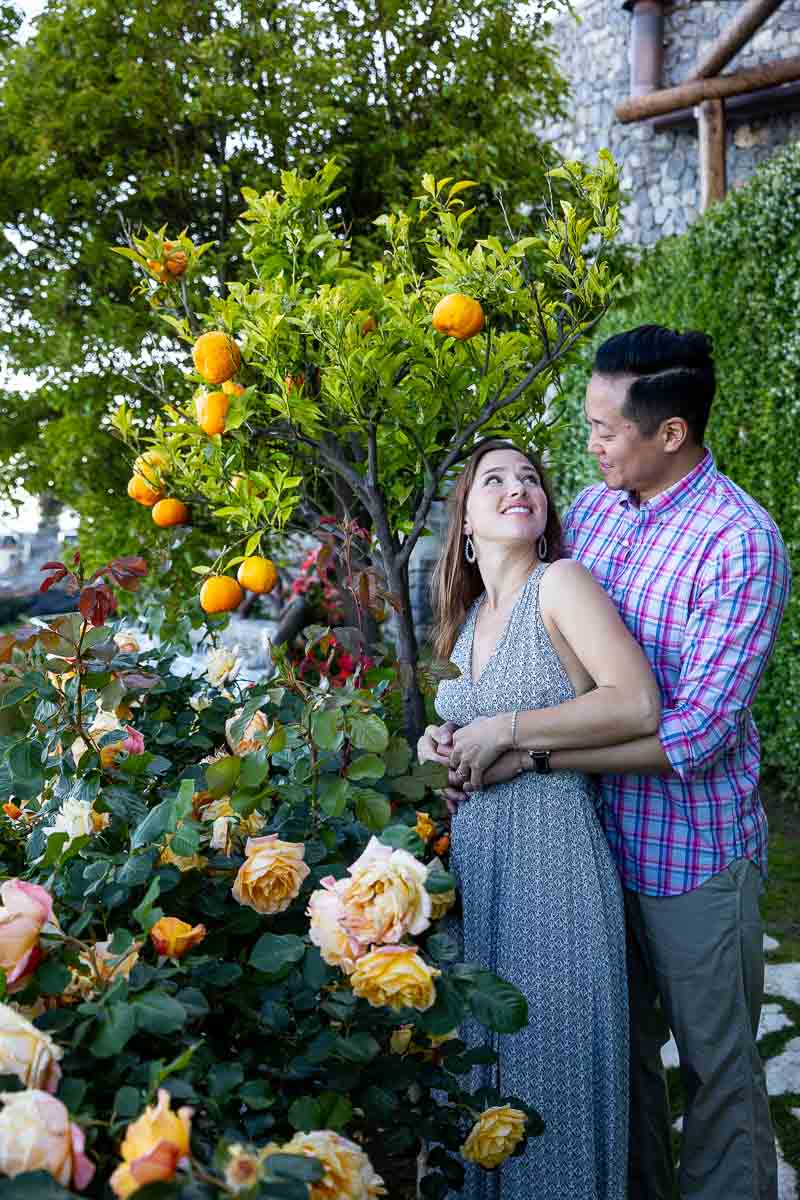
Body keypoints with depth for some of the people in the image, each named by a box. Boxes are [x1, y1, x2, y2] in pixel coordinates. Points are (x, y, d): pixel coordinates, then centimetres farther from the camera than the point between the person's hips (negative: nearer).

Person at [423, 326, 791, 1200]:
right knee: (622, 1047, 21)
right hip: (596, 833, 6)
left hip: (692, 855, -6)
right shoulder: (591, 509, 2)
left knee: (717, 1065, 11)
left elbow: (695, 733, -24)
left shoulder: (740, 544, -19)